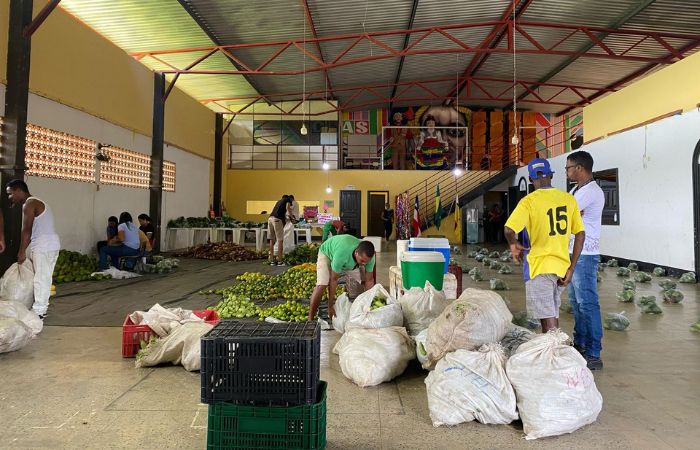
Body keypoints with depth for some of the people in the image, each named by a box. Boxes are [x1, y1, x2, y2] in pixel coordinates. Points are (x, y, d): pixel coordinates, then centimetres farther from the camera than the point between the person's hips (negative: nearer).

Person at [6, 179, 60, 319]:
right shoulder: (36, 202, 20)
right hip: (50, 244, 10)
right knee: (44, 277, 14)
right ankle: (42, 306, 21)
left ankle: (38, 311, -1)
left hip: (43, 246, -10)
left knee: (40, 278, -5)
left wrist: (21, 252, -10)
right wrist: (27, 251, 20)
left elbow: (27, 231, -15)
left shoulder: (29, 203, -11)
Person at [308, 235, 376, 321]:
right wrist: (330, 306, -27)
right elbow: (333, 280, -33)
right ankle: (310, 320, -15)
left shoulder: (369, 256, -31)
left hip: (350, 258, 5)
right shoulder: (341, 254, -45)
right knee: (322, 285, -23)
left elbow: (369, 280, -18)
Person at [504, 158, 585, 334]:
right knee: (552, 315, 22)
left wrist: (513, 244, 0)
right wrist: (571, 268, 6)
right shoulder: (569, 199, 5)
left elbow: (508, 230, -22)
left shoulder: (529, 201, -11)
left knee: (549, 321, -1)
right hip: (562, 266, 6)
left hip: (540, 266, -6)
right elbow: (580, 234, 5)